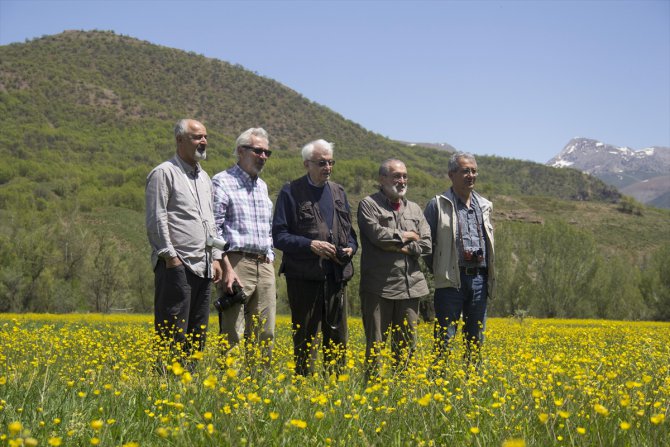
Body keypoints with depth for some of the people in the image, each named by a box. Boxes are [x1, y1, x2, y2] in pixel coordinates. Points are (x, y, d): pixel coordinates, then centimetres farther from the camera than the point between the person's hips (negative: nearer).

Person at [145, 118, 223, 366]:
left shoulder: (204, 177, 21)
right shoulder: (164, 173, -4)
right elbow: (156, 219, -11)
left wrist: (215, 257, 16)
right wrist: (170, 256, -16)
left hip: (202, 266, 8)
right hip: (177, 264, -8)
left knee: (198, 333, 9)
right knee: (173, 332, -7)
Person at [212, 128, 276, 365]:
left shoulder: (262, 186, 21)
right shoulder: (222, 182, -3)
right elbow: (213, 229, -11)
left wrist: (270, 263, 16)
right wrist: (227, 269, -18)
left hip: (264, 266, 7)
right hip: (237, 263, -7)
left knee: (264, 335, 7)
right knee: (231, 334, -8)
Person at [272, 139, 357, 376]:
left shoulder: (338, 192, 14)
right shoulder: (291, 192, -2)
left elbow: (349, 231, 22)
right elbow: (278, 235, -6)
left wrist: (350, 248, 0)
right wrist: (310, 245, -18)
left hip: (337, 275, 5)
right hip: (305, 276, -5)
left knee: (337, 336, 9)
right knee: (305, 337, 1)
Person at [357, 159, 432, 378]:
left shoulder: (415, 209, 17)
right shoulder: (369, 205, 1)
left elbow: (426, 244, 6)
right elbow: (378, 235, -15)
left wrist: (402, 247, -9)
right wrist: (406, 236, -2)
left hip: (410, 284, 5)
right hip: (379, 286, -5)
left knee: (407, 343, 8)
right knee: (375, 343, -2)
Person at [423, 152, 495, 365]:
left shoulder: (485, 206, 15)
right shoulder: (437, 205, -1)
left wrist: (488, 277, 12)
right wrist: (437, 271, -2)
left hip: (479, 279, 5)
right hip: (451, 280, -5)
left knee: (476, 338, 10)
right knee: (444, 338, -4)